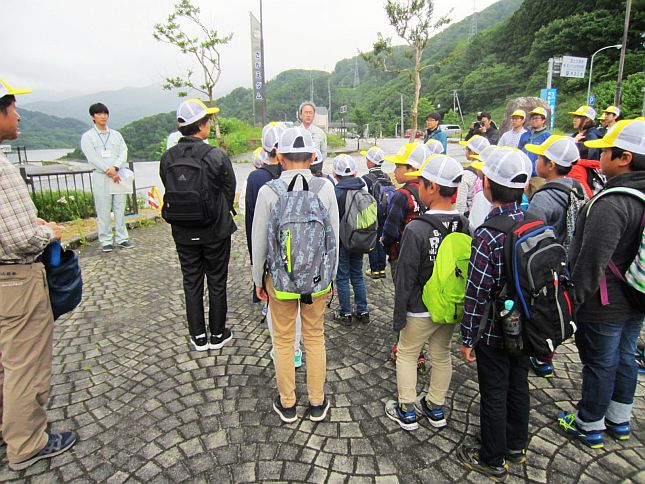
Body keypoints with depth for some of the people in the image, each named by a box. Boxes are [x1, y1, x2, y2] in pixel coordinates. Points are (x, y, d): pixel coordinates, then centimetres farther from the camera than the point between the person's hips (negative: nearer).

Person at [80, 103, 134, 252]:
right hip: (100, 177, -3)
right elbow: (93, 157, -6)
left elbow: (123, 152, 2)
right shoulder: (87, 136, 3)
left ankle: (121, 238, 12)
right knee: (103, 210, -2)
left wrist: (115, 168, -14)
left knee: (120, 208, 5)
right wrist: (108, 171, -15)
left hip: (118, 175, 3)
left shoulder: (116, 134, 14)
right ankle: (106, 240, 6)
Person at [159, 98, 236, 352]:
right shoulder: (217, 156, -16)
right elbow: (230, 190, -6)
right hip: (215, 231, -3)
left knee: (192, 283, 15)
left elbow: (169, 192, 2)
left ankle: (198, 337, 24)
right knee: (217, 283, 12)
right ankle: (217, 335, 25)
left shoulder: (167, 157, -5)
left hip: (183, 233, 3)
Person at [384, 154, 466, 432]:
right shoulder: (463, 226, -6)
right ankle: (435, 408, 37)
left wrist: (399, 315, -8)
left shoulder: (416, 229, -24)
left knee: (406, 355, 14)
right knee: (442, 355, 21)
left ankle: (406, 412, 27)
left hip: (421, 310, -5)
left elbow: (406, 278, -19)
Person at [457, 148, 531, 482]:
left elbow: (476, 295, -22)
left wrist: (467, 338, -10)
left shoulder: (487, 235, -26)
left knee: (494, 396, 11)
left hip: (494, 330, -7)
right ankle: (517, 446, 45)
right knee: (518, 386, 24)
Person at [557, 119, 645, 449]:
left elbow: (591, 263, -27)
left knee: (599, 364, 8)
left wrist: (572, 302, -16)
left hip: (604, 307, -9)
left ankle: (589, 426, 29)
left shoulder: (612, 203, -28)